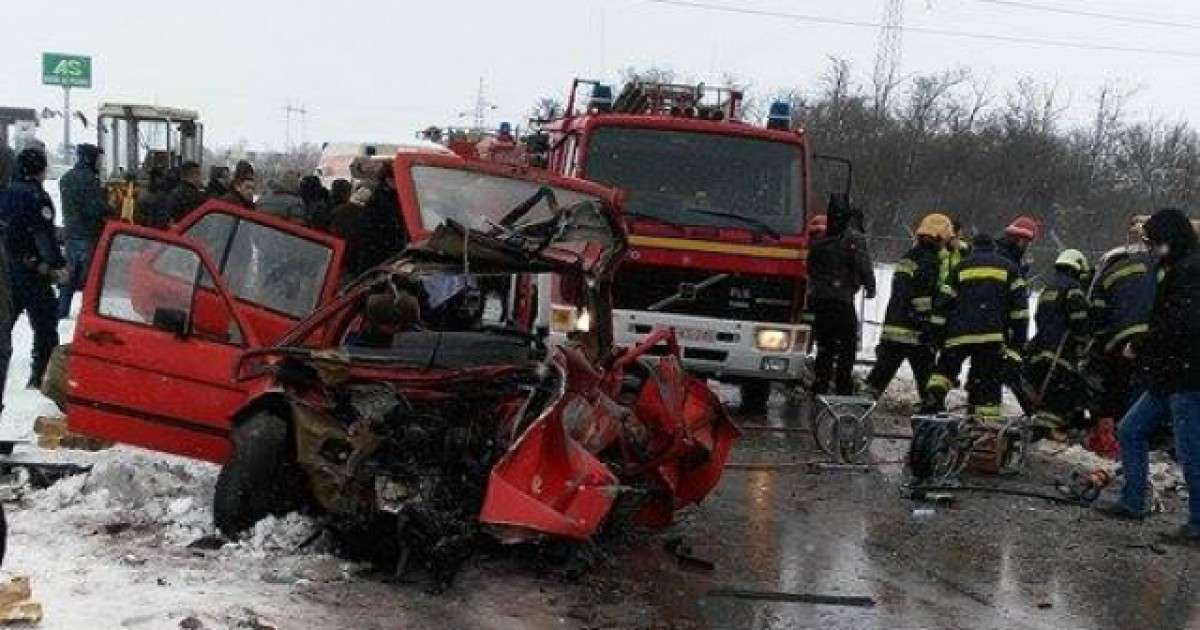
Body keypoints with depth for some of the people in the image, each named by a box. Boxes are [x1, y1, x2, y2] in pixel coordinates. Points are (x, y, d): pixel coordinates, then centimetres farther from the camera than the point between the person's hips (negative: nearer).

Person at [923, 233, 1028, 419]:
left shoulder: (961, 267, 15)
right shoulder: (1008, 267, 15)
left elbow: (942, 304, 10)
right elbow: (1019, 304, 6)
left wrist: (937, 335, 16)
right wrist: (1018, 339, 7)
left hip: (959, 333, 1)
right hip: (992, 335, -1)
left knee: (946, 368, 19)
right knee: (989, 382, 1)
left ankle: (933, 397, -3)